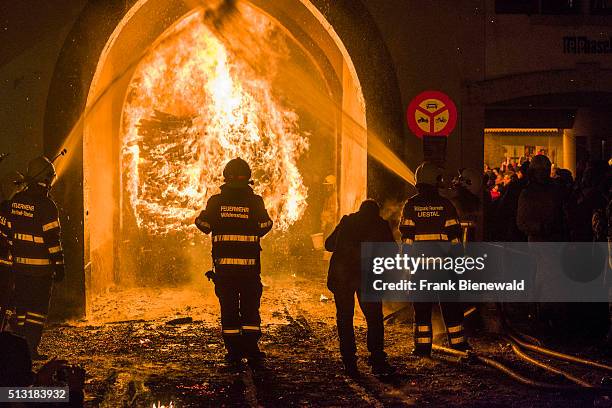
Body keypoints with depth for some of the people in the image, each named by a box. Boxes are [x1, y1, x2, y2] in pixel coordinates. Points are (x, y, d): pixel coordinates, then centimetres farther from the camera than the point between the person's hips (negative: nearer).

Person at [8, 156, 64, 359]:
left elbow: (11, 230, 12)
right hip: (41, 266, -6)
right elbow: (52, 238, -15)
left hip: (19, 263, 6)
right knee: (38, 307, 0)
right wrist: (59, 265, -10)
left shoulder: (16, 200, 6)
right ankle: (31, 348, -3)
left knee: (22, 305, 15)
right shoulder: (46, 204, -15)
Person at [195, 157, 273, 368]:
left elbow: (204, 225, 3)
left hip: (223, 263, 1)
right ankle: (252, 352, 1)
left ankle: (234, 353, 6)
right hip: (249, 263, -1)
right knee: (250, 308, 8)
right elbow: (264, 226, -7)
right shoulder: (255, 201, -2)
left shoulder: (216, 201, 0)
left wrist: (201, 216, 23)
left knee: (229, 309, 7)